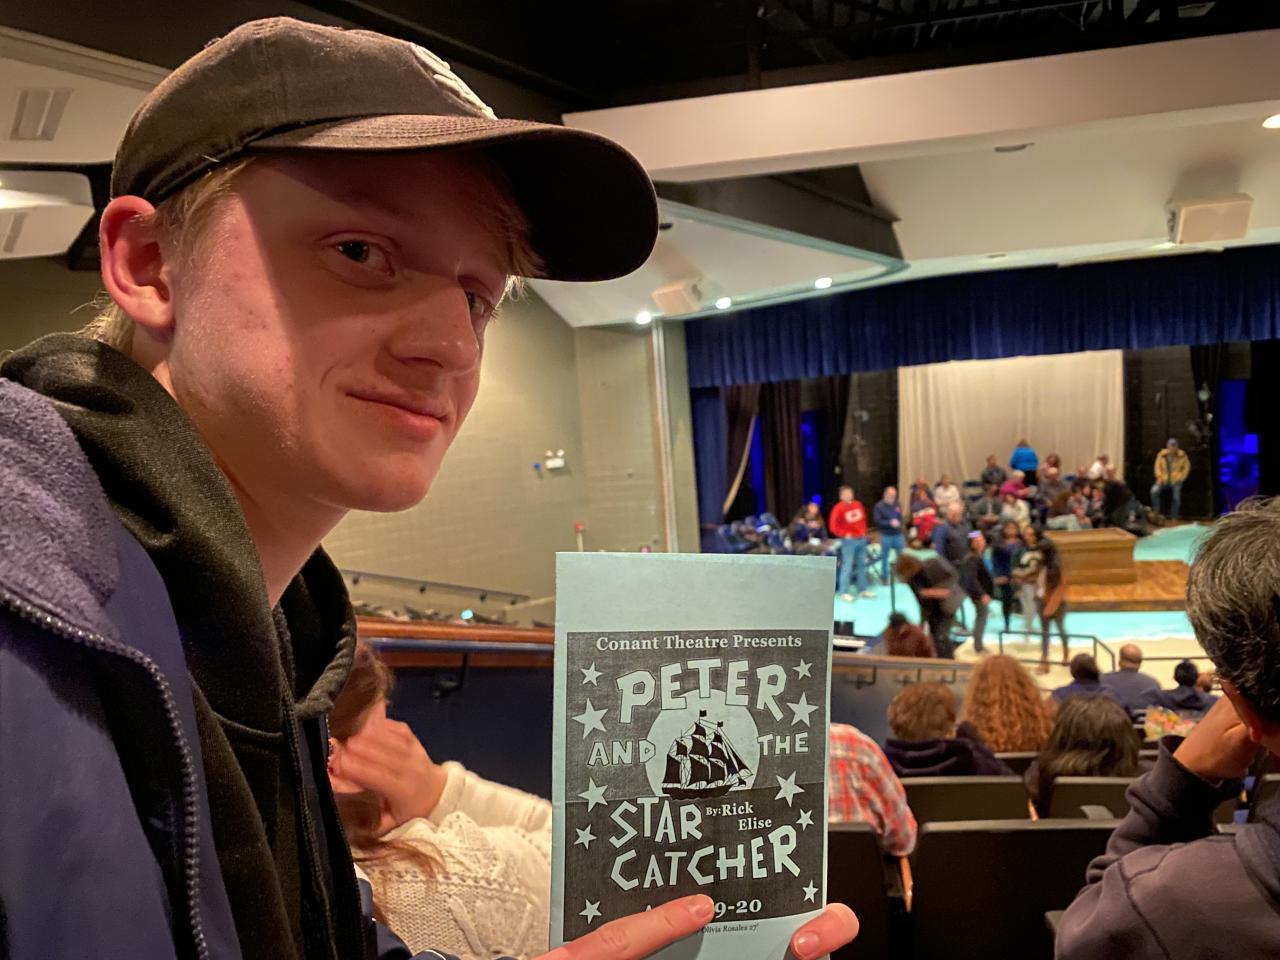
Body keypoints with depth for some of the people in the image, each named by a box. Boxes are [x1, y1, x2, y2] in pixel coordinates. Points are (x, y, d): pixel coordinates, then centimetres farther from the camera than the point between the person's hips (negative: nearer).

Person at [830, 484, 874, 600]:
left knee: (862, 565, 13)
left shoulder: (858, 505, 7)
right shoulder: (838, 508, -12)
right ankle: (844, 592, -3)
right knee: (847, 566, -8)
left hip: (861, 539, 7)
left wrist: (864, 531, 10)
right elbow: (833, 526, -14)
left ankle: (863, 589, 22)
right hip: (849, 541, -7)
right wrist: (845, 534, -14)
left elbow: (863, 518, 21)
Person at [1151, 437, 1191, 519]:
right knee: (1154, 490, -23)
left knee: (1176, 497, -15)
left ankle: (1174, 518, -1)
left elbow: (1187, 467, 2)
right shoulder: (1161, 454, 1)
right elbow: (1158, 466, 6)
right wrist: (1160, 477, -7)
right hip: (1164, 480, 1)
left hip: (1176, 481, -1)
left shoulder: (1182, 455, -2)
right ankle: (1156, 513, -13)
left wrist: (1180, 478, -8)